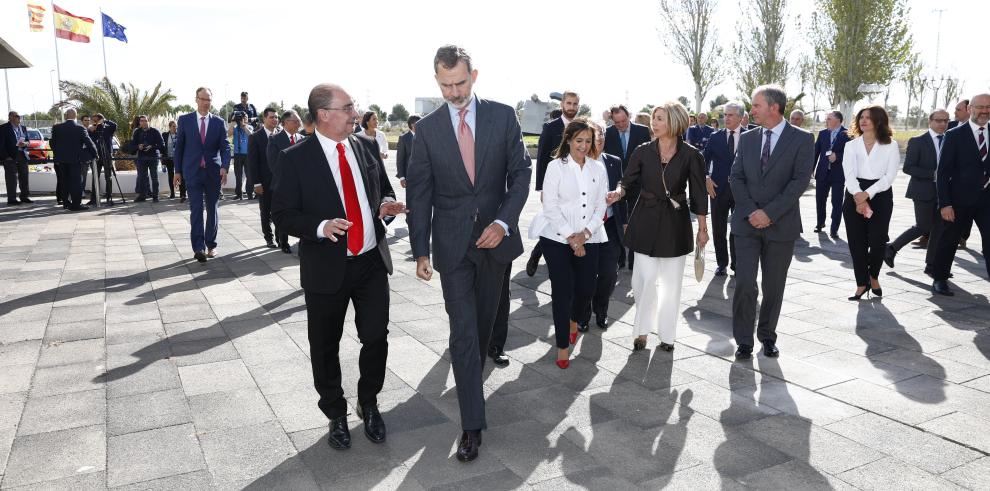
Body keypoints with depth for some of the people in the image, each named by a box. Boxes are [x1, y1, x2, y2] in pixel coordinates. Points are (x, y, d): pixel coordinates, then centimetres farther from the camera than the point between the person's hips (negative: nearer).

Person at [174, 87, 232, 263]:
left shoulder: (218, 122, 4)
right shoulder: (185, 120, 3)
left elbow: (225, 147, -1)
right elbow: (179, 146, 7)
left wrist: (224, 167, -17)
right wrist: (178, 171, 5)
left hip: (213, 172, 2)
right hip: (193, 171, -1)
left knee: (213, 209, 8)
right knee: (196, 209, -7)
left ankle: (210, 245, 20)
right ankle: (199, 248, -10)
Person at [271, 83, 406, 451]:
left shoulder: (367, 147, 5)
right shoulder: (295, 159, -8)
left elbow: (384, 190, 17)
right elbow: (283, 214, -8)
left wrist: (386, 204, -6)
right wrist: (321, 227, -25)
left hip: (372, 261, 3)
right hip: (326, 267, -3)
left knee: (376, 338, 7)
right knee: (325, 348, 11)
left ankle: (368, 404, 33)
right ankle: (336, 415, 33)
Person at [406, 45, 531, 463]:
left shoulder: (503, 116, -1)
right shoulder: (427, 128, -1)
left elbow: (520, 172, -2)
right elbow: (419, 192, -1)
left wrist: (504, 222, -15)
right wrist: (421, 249, -6)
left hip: (495, 235, 2)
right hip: (452, 242, -1)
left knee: (484, 320, 18)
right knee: (463, 331, -4)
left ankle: (471, 374, 45)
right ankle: (472, 424, 1)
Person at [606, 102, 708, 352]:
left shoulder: (690, 155, -4)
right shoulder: (643, 152, 0)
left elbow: (698, 193, 1)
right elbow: (628, 182, 2)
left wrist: (702, 228, 3)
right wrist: (619, 192, -21)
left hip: (675, 222, 0)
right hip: (646, 220, 1)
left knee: (671, 282, 7)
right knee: (645, 278, -4)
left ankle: (666, 334, 21)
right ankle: (642, 329, 15)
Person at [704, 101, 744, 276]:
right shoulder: (716, 137, 4)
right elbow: (704, 159, 7)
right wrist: (706, 178, -7)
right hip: (718, 189, 2)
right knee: (718, 230, 8)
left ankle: (736, 264, 18)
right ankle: (721, 263, 21)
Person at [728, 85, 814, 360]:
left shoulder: (802, 140, -2)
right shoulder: (747, 139, 9)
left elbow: (800, 181, -11)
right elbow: (736, 178, 4)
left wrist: (769, 213, -17)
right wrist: (750, 212, -10)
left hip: (781, 225, -2)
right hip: (747, 223, 2)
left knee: (774, 287, 8)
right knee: (744, 284, -5)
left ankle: (767, 337, 25)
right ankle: (744, 341, 6)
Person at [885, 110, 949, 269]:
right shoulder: (917, 141, -7)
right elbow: (908, 168, -13)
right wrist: (933, 174, -20)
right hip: (924, 192, -6)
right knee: (923, 227, -4)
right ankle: (891, 248, 12)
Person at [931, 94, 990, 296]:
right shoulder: (954, 135, -4)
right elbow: (943, 171, -7)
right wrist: (944, 203, -13)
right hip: (960, 200, -3)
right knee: (949, 241, 8)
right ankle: (940, 280, 24)